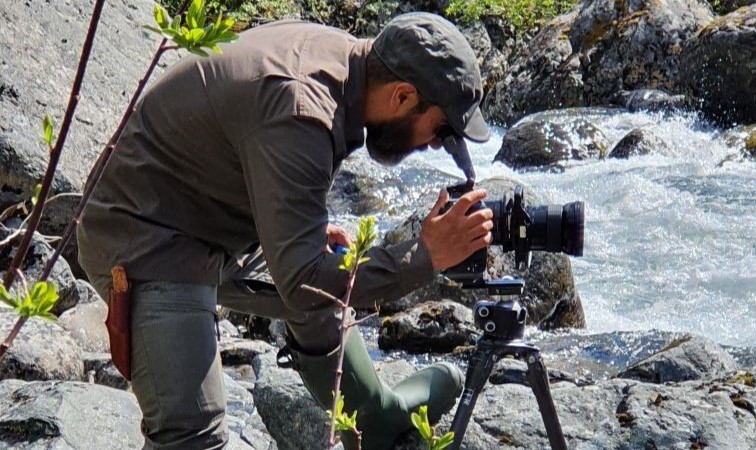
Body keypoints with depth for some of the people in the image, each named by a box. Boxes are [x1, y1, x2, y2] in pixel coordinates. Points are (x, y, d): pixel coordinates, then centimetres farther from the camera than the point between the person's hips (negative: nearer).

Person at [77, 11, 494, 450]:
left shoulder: (339, 49, -5)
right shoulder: (300, 113, -34)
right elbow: (303, 280, -34)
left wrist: (310, 227, 9)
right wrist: (426, 256, -33)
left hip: (217, 229, 10)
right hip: (148, 245, -10)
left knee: (321, 303, 27)